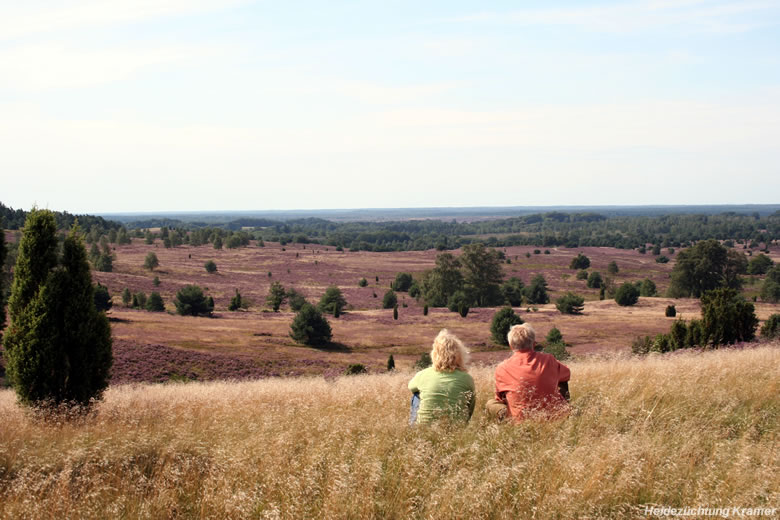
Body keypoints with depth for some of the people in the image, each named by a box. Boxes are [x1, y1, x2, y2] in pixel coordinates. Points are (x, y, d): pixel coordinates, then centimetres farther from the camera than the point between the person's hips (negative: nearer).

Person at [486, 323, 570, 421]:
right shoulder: (549, 360, -4)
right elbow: (567, 374, 19)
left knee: (490, 404, 22)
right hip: (554, 416, 0)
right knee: (562, 383, 28)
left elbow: (500, 397, 9)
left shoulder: (502, 368, -7)